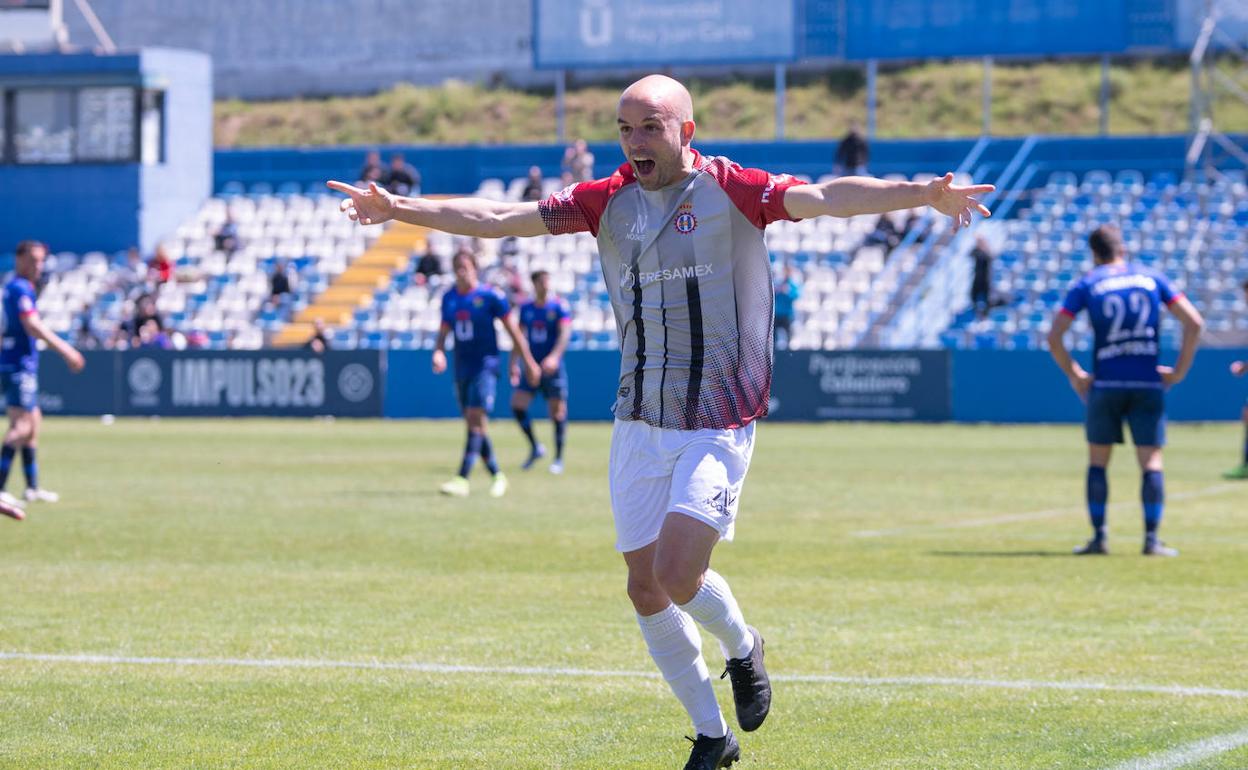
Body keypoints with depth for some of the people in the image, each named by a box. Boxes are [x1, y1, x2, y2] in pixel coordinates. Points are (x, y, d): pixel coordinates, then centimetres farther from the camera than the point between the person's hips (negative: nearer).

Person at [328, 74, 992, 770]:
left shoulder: (730, 190, -8)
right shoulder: (609, 200, 6)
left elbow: (825, 198, -21)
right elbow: (499, 218, 8)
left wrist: (920, 195, -36)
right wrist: (397, 209, 5)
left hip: (718, 425, -5)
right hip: (640, 424, 5)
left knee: (677, 573, -18)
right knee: (646, 588, 5)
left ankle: (742, 647, 16)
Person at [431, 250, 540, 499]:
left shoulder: (490, 296, -8)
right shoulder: (449, 298, 8)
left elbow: (512, 330, -2)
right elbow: (444, 332, 15)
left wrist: (528, 362, 0)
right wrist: (438, 352, -6)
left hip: (485, 366, -6)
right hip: (462, 367, 6)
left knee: (476, 420, -17)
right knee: (473, 424, 8)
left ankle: (462, 480, -24)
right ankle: (497, 476, 22)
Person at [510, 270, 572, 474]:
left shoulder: (560, 307, -5)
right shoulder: (526, 308, 8)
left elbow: (565, 334, -16)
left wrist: (554, 357, -30)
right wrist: (514, 363, 9)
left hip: (553, 368, -4)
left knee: (557, 412, -2)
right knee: (517, 404, -10)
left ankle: (559, 459, 10)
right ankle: (535, 448, 6)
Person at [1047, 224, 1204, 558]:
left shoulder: (1086, 285, 4)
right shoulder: (1152, 279, 7)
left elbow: (1054, 336, -5)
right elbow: (1194, 322, 1)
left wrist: (1074, 375, 4)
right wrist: (1179, 370, 5)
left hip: (1105, 385, 0)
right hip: (1147, 384, 0)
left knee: (1097, 462, 11)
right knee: (1151, 463, 2)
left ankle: (1099, 537, 6)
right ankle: (1152, 539, -5)